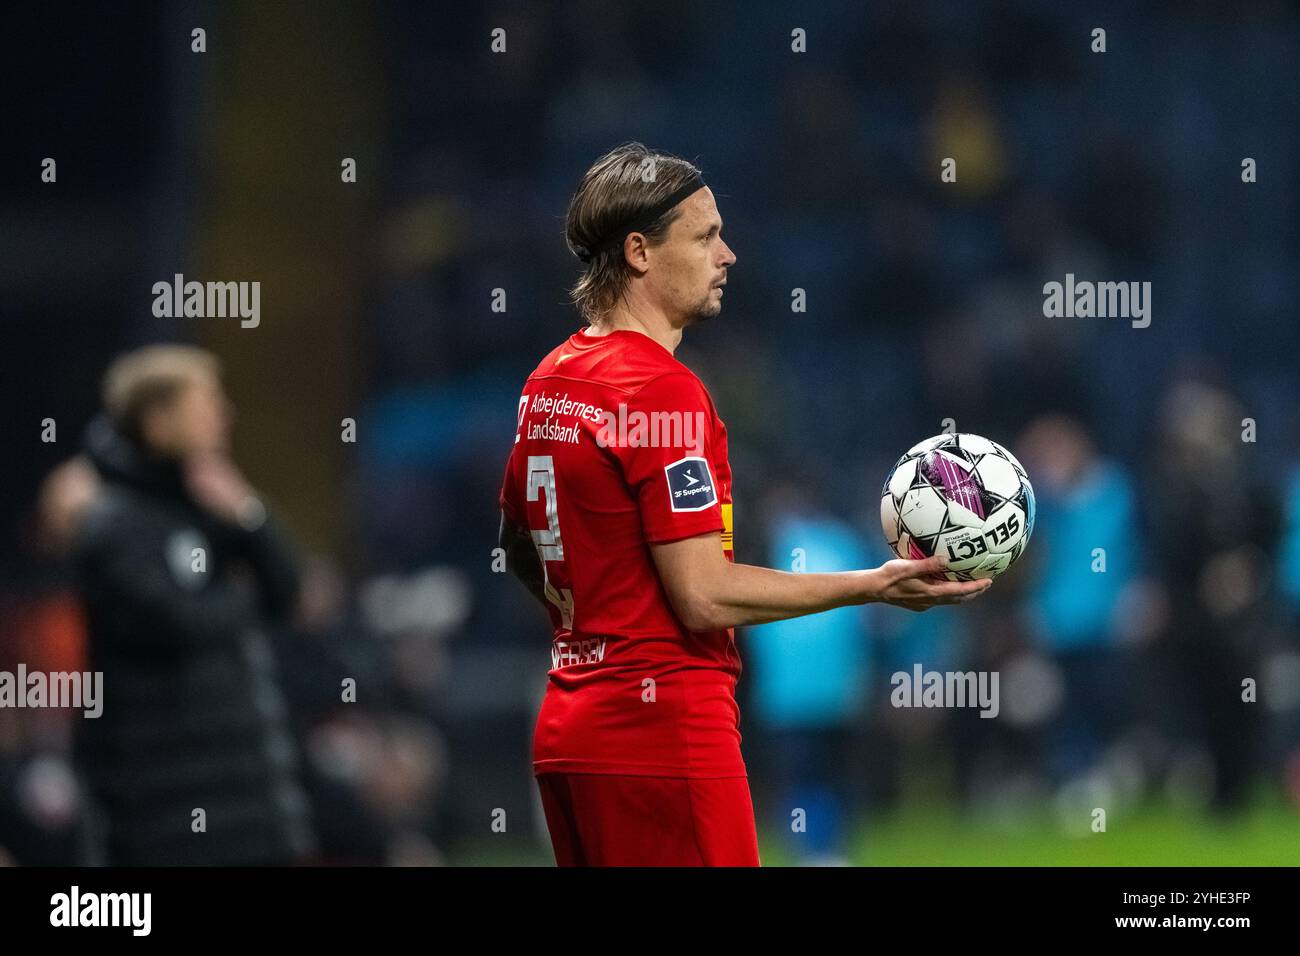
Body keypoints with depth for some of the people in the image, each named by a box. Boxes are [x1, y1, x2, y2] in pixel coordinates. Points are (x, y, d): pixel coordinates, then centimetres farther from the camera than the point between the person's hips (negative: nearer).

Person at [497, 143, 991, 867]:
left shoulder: (550, 381, 12)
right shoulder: (664, 391, -16)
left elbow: (519, 546, 25)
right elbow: (705, 595, -19)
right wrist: (874, 586, -13)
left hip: (567, 725, 10)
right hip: (664, 734, -10)